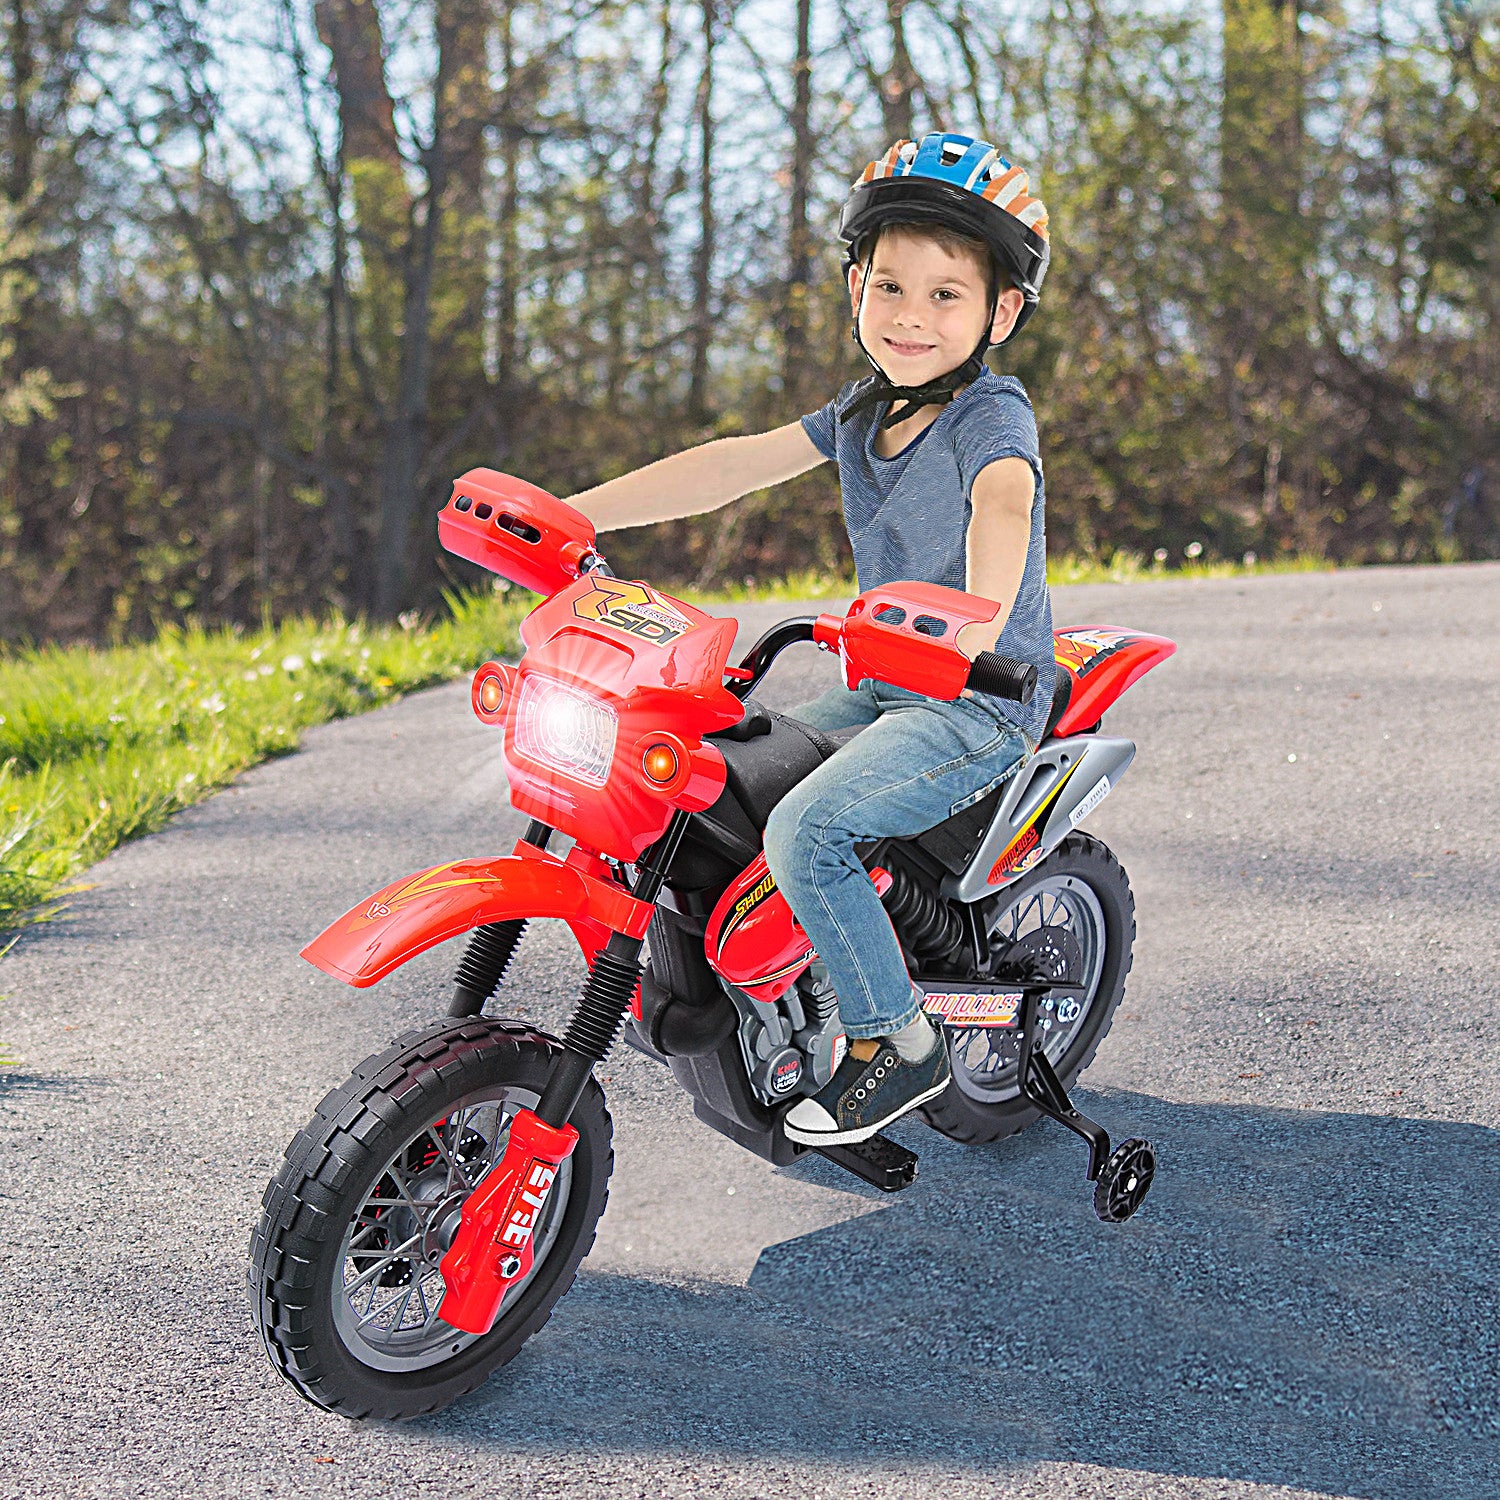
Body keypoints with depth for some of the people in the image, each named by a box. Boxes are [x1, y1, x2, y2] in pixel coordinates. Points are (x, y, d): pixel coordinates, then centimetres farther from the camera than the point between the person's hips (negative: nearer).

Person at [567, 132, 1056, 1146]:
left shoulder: (990, 410, -16)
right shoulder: (863, 413, 9)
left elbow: (1003, 502, -38)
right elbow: (738, 464, 7)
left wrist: (978, 616, -60)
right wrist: (570, 516, 1)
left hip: (984, 699, -9)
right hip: (886, 692, 9)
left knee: (805, 831, -24)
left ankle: (899, 1043, -9)